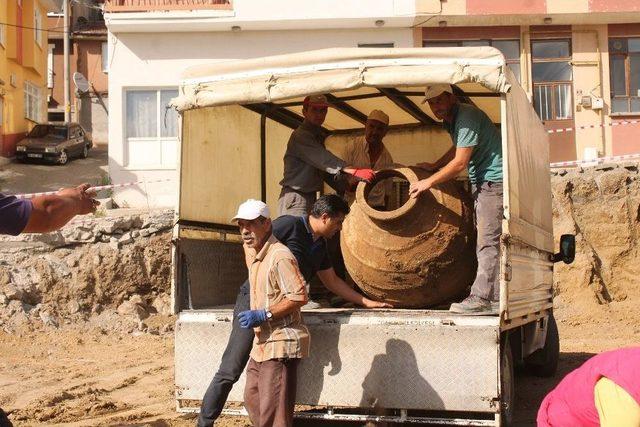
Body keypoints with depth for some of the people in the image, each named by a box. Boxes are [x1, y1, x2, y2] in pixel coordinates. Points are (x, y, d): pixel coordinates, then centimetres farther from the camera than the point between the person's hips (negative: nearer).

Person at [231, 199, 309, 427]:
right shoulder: (251, 251, 11)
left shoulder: (280, 256, -19)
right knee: (252, 401, 19)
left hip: (280, 344, -10)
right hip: (262, 343, 10)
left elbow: (299, 296, -23)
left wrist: (264, 315, -24)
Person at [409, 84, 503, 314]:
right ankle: (491, 297, 7)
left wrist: (429, 182, -15)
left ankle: (482, 298, -17)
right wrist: (434, 166, 20)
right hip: (481, 182, 11)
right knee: (485, 241, 7)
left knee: (488, 241, -14)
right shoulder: (451, 120, 14)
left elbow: (460, 163, -21)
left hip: (494, 180, -11)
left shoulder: (467, 117, -17)